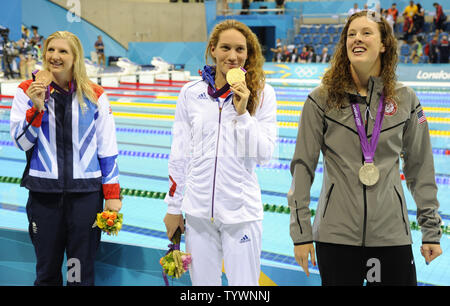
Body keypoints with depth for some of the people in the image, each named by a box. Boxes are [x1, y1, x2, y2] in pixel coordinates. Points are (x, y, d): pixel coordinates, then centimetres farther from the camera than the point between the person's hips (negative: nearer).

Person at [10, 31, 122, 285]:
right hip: (44, 191, 1)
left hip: (86, 192, 0)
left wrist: (112, 194, -1)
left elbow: (108, 149, 2)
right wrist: (36, 107, -15)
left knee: (83, 273, 9)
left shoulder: (94, 96, 1)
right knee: (47, 271, 13)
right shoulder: (28, 91, 1)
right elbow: (22, 142, -1)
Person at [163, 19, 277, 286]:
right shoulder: (191, 93, 0)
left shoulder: (262, 93, -4)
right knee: (203, 283, 14)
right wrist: (173, 208, 8)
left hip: (241, 210, -2)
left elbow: (264, 156, -7)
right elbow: (180, 155, 6)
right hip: (198, 210, 2)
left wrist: (242, 113, -17)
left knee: (244, 284, 8)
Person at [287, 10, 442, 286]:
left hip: (392, 234, 2)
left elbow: (421, 169, 8)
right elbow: (303, 167, -1)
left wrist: (432, 230, 8)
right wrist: (301, 232, -3)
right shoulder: (322, 99, -3)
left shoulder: (405, 99, 3)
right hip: (335, 235, -1)